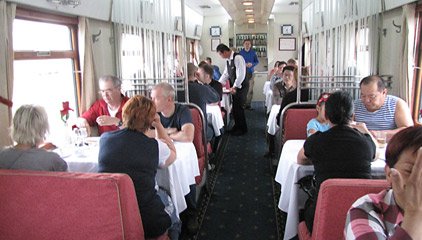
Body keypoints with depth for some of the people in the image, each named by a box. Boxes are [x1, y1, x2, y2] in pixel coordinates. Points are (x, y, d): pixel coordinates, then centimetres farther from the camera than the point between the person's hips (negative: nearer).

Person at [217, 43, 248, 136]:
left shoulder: (238, 58, -20)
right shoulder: (228, 60, 7)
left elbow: (241, 75, -24)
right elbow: (226, 74, 16)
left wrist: (234, 87, -20)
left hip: (241, 86, -8)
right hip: (234, 86, 8)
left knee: (238, 107, -3)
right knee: (235, 107, 12)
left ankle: (243, 129, 11)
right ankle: (237, 126, 27)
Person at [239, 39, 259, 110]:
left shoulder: (253, 52, 7)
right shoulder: (240, 52, 2)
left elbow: (257, 61, 9)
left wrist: (252, 64, -11)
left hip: (250, 72, 2)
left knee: (250, 89, -1)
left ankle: (248, 104, 5)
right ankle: (243, 104, 0)